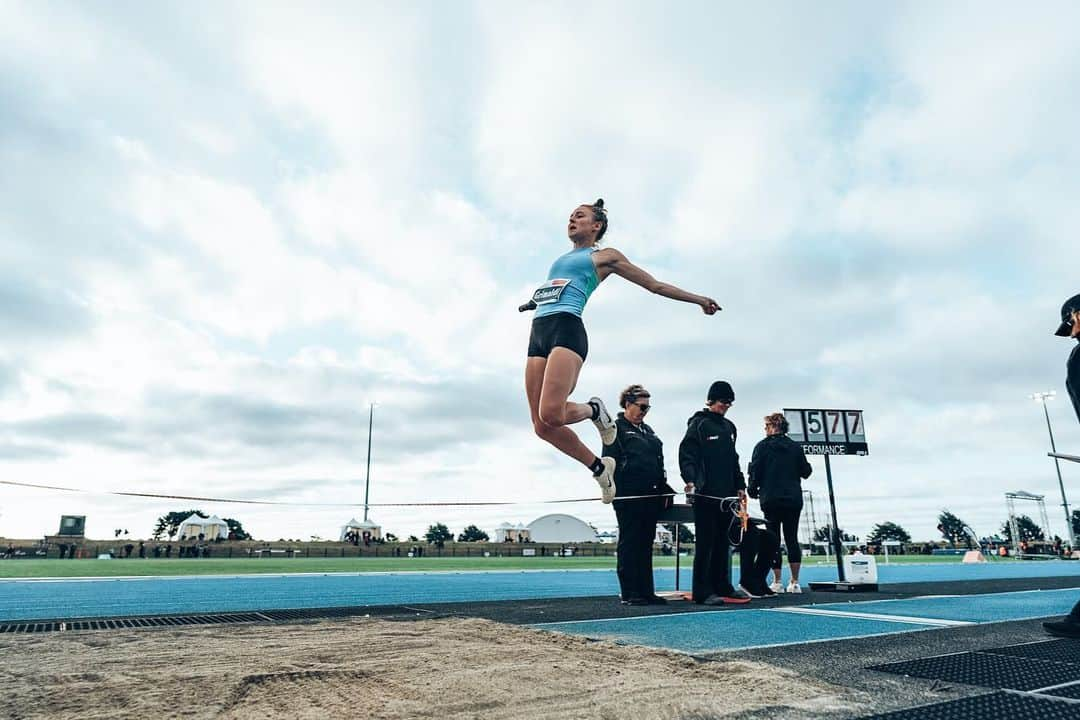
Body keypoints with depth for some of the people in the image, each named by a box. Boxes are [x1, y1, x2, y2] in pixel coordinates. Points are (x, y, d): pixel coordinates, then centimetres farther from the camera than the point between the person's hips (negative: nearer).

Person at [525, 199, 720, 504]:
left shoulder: (605, 256, 16)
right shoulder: (562, 260, 32)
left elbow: (655, 285, 20)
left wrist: (698, 299, 21)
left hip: (567, 328, -6)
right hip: (538, 332, 7)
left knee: (551, 414, -27)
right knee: (542, 426, -5)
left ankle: (594, 410, 7)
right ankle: (599, 468, 15)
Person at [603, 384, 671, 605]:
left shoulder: (647, 430, 21)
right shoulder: (616, 428, -2)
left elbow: (659, 463, 21)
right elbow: (610, 461, -10)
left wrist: (663, 489, 14)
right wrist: (613, 489, -17)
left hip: (651, 496, 7)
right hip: (628, 496, -7)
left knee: (646, 544, 11)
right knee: (629, 543, 0)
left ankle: (646, 591, 17)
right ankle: (629, 593, 5)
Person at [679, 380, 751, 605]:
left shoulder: (729, 427, 18)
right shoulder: (699, 424, -4)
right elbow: (686, 454, -13)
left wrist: (739, 485, 17)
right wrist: (690, 480, -26)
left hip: (726, 494, 7)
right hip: (705, 493, -7)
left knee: (723, 542, 11)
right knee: (706, 542, -4)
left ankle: (722, 587, 19)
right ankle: (702, 591, 0)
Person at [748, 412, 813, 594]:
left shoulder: (762, 446, -3)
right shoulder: (795, 447, 6)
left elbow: (755, 472, -6)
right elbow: (805, 472, 8)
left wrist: (752, 490, 10)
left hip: (771, 499, -3)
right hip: (793, 499, 3)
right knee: (792, 539, 7)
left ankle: (777, 582, 0)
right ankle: (794, 582, 6)